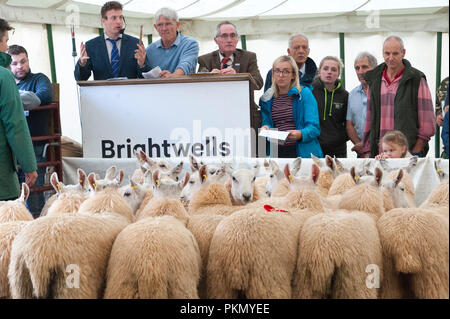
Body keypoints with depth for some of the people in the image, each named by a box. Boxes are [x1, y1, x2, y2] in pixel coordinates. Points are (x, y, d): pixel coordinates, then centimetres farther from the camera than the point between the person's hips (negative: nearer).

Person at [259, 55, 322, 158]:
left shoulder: (305, 94, 4)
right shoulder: (266, 99, 15)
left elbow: (314, 127, -3)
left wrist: (301, 134, -21)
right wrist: (265, 128, -9)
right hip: (276, 153, 2)